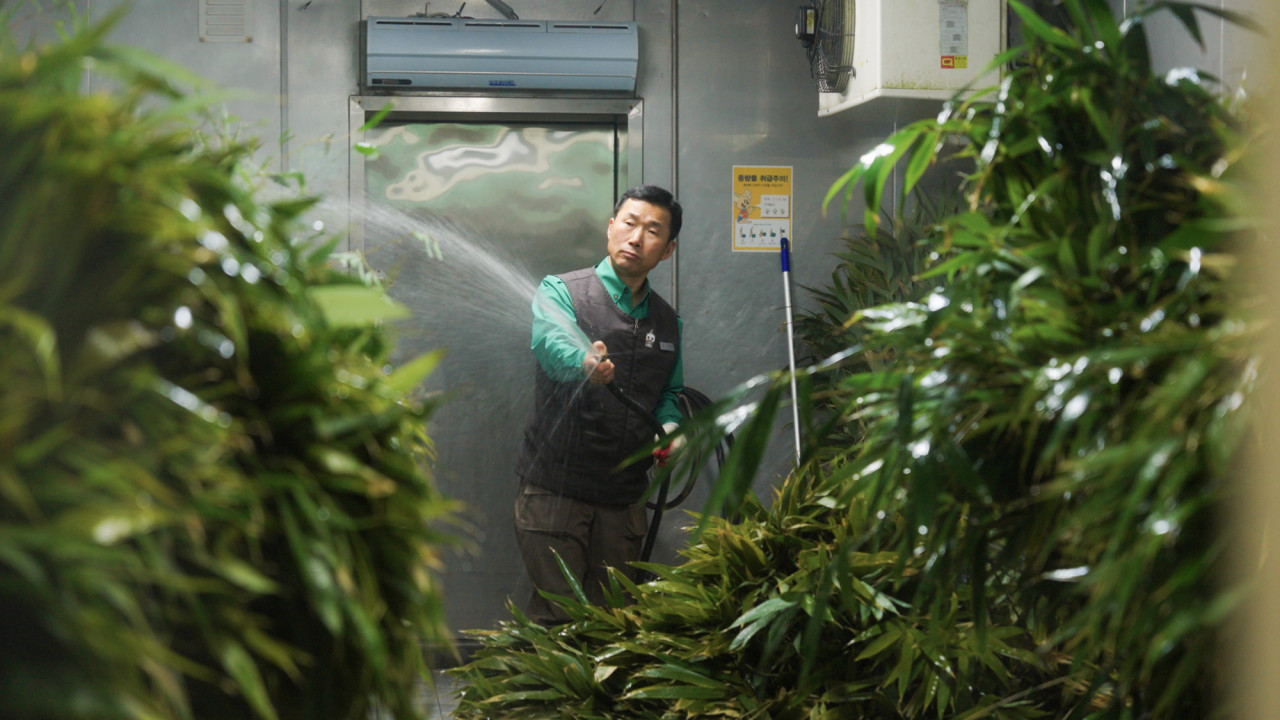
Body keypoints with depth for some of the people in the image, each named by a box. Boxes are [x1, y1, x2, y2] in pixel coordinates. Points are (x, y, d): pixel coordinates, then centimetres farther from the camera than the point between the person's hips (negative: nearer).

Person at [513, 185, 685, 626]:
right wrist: (585, 364, -49)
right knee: (556, 619, -6)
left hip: (623, 498, 5)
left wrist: (670, 429, 2)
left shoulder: (668, 322, 13)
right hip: (555, 489, -5)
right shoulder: (560, 291, -3)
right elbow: (552, 343, -26)